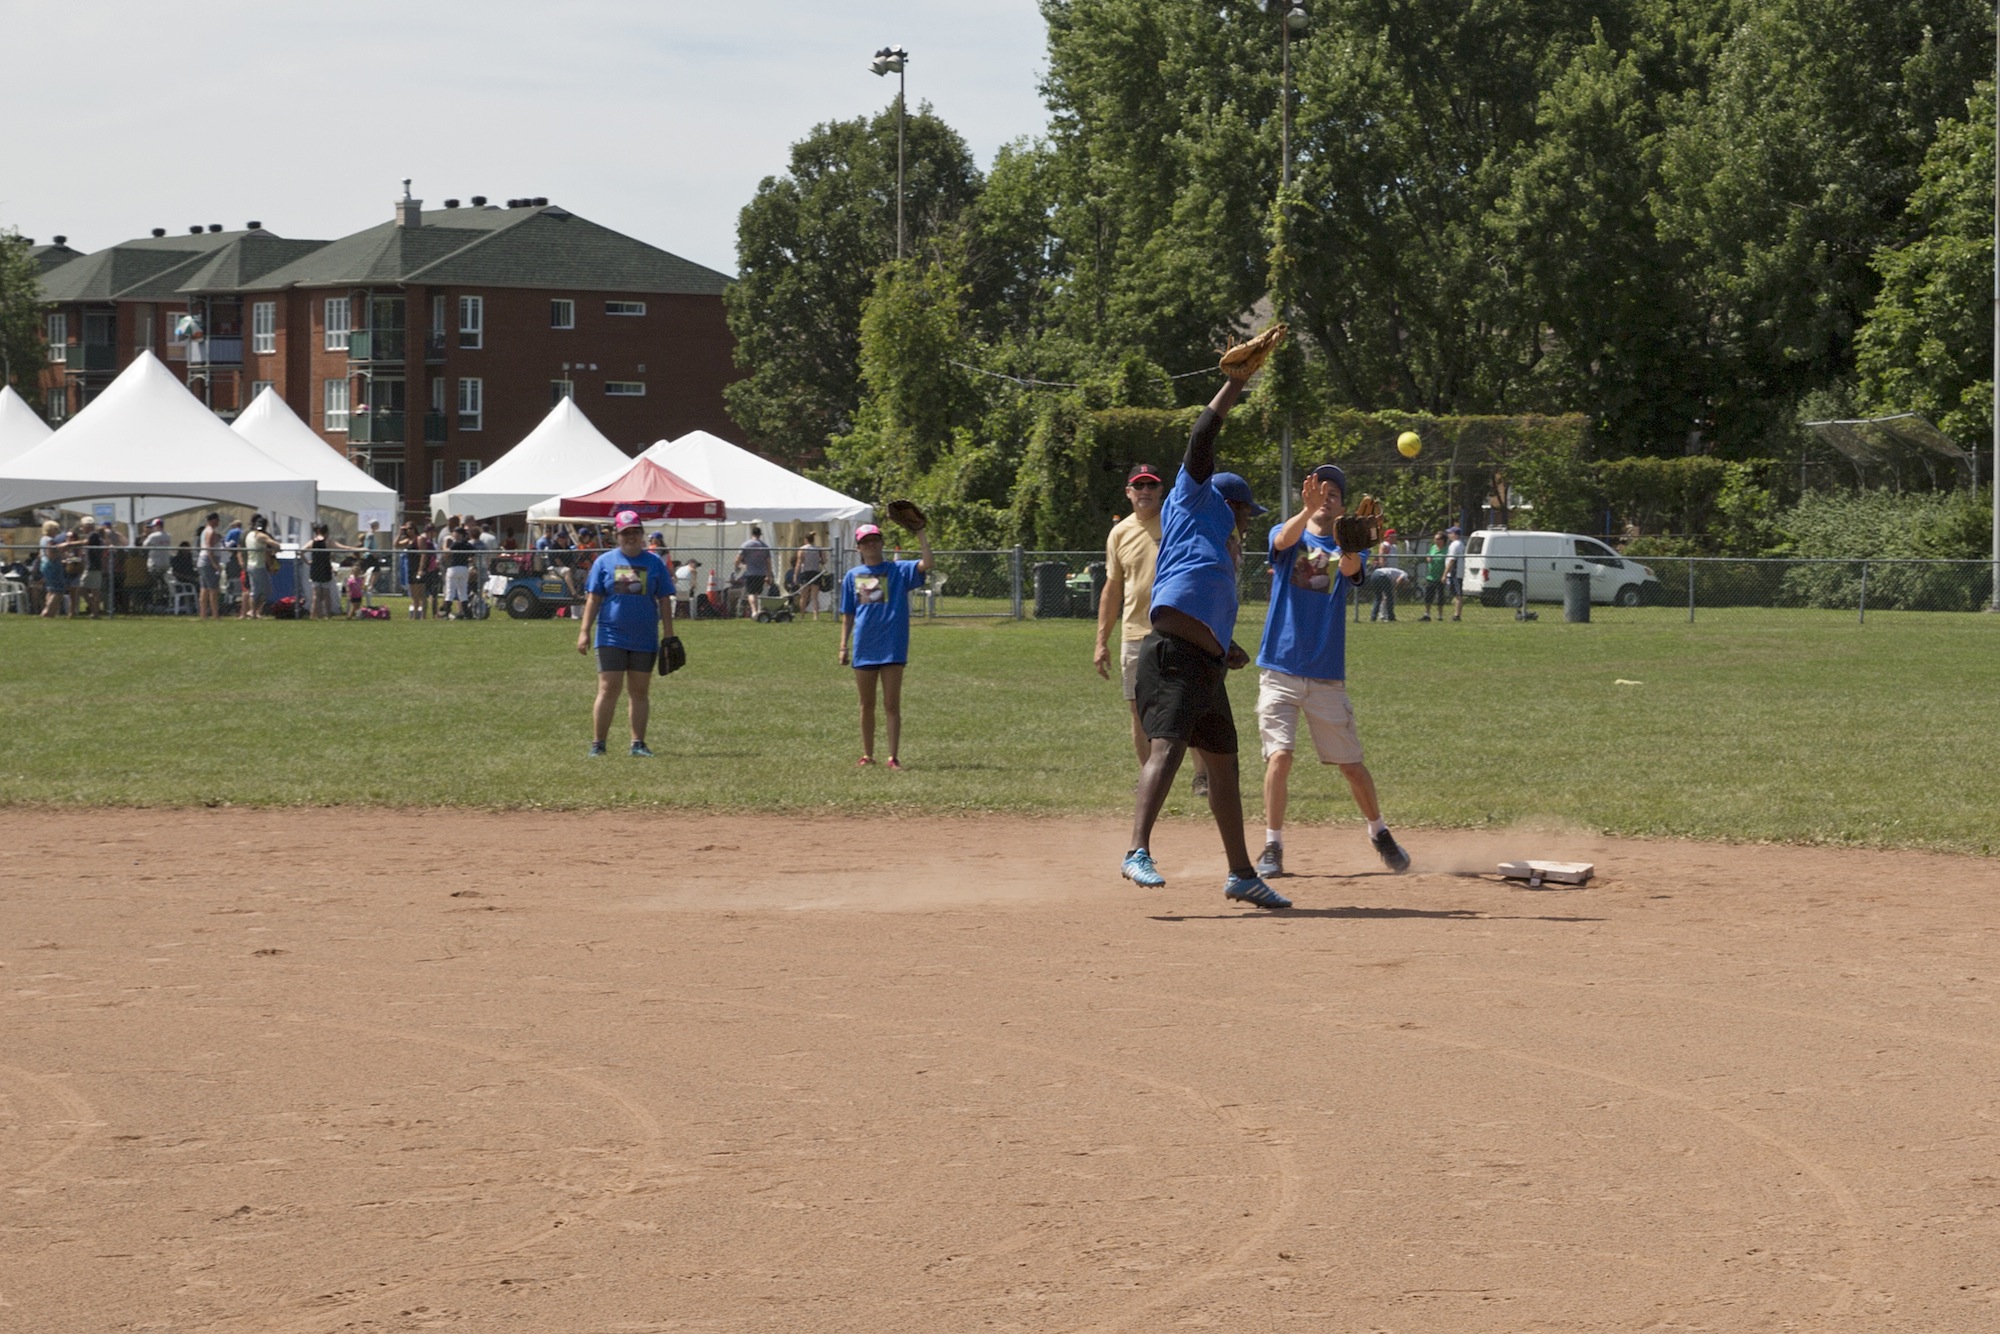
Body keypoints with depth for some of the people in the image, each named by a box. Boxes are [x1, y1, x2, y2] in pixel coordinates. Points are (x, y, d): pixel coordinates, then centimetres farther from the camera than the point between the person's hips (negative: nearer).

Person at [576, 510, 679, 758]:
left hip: (645, 639, 2)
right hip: (611, 637, -2)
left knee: (640, 692, 6)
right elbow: (593, 599, 3)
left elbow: (664, 601, 8)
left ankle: (638, 744, 10)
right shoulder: (604, 562, 5)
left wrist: (668, 635, 4)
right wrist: (584, 631, -4)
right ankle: (597, 744, -2)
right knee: (608, 690, -5)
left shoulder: (654, 563, 7)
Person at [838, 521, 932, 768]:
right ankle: (867, 755, 20)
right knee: (867, 706, 11)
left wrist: (920, 532, -23)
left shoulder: (898, 570, 0)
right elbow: (847, 615, 12)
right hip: (863, 648, 3)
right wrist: (844, 646, 6)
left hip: (892, 648, -3)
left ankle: (894, 757, -1)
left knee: (891, 705, -4)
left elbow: (926, 564, -17)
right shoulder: (853, 576, 9)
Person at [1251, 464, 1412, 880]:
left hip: (1327, 675, 1)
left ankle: (1379, 833, 29)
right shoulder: (1287, 536, 5)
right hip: (1280, 669, -1)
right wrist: (1308, 510, -39)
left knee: (1351, 765, 7)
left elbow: (1351, 568, -17)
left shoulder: (1348, 549, 6)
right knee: (1279, 756, -15)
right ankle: (1272, 849, -7)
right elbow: (1285, 539, -20)